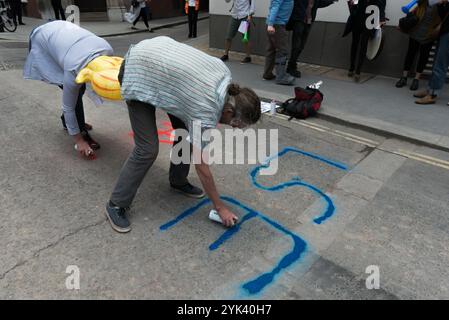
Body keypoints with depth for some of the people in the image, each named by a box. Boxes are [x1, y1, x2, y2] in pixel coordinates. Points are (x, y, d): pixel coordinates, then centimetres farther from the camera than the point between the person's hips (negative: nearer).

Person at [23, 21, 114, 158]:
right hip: (41, 41, -6)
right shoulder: (74, 70, -38)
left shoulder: (108, 52, -27)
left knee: (78, 88, 6)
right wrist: (79, 140, -20)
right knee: (75, 92, -16)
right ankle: (83, 134, -2)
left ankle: (67, 120, 29)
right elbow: (68, 107, -26)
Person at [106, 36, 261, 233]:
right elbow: (201, 166, -20)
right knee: (148, 149, -12)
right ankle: (116, 204, 6)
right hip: (139, 73, -8)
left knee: (186, 131, 5)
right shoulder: (206, 110, -29)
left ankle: (178, 181, 25)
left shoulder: (224, 72, -10)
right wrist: (220, 208, -10)